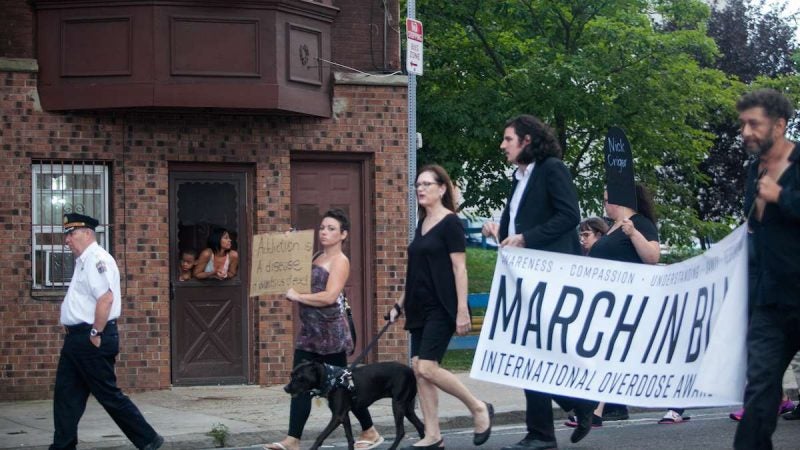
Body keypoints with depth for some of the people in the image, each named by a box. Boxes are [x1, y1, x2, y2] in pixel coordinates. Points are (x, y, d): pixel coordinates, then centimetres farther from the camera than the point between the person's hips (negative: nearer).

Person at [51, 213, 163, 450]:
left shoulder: (96, 259, -15)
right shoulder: (84, 261, 16)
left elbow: (106, 298, -25)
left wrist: (95, 335, -22)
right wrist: (79, 336, 17)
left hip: (92, 340, -10)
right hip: (77, 338, 10)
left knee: (108, 395, -3)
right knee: (66, 393, 9)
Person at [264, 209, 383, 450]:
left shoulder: (340, 261, -9)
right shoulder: (315, 257, 15)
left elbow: (329, 296, -21)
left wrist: (297, 296, -17)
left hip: (331, 332, -8)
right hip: (309, 331, 8)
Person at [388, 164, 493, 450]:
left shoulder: (450, 223, -8)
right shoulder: (422, 224, 14)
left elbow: (459, 269, -13)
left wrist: (462, 310, -19)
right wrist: (400, 303, 20)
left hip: (441, 308, -8)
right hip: (420, 308, 8)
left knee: (427, 367, -16)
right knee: (418, 371, 2)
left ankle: (479, 409, 1)